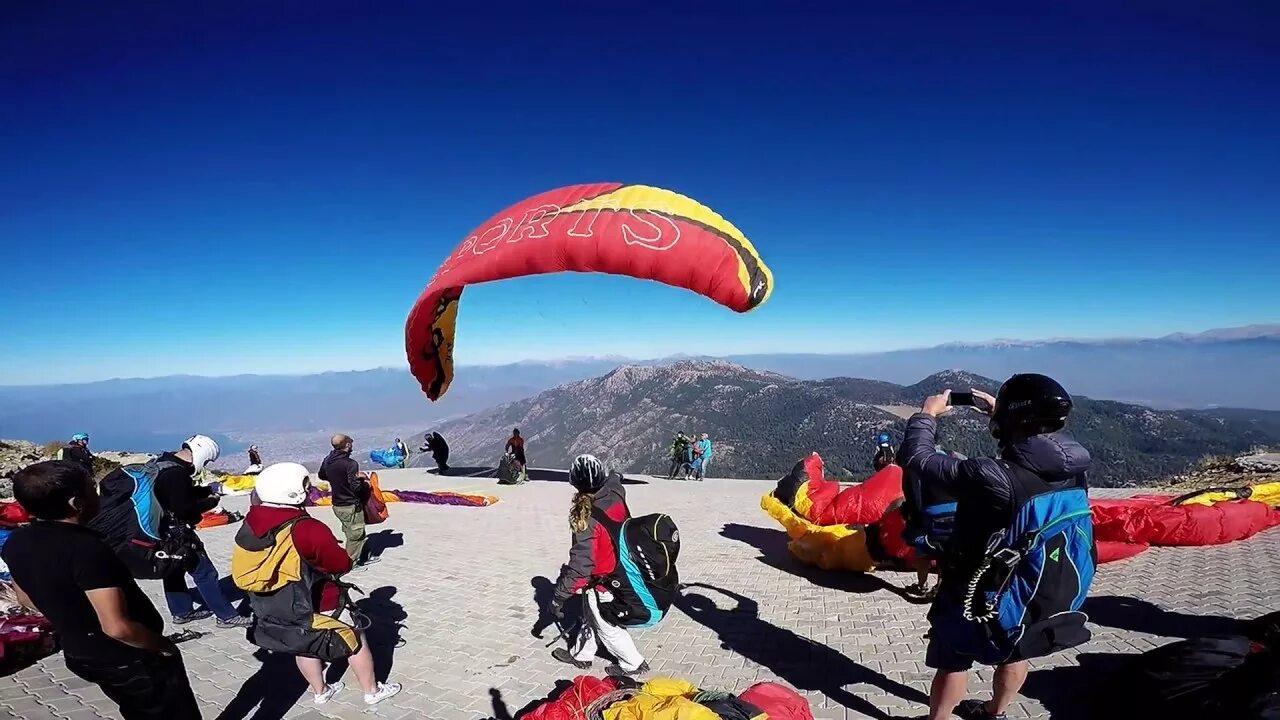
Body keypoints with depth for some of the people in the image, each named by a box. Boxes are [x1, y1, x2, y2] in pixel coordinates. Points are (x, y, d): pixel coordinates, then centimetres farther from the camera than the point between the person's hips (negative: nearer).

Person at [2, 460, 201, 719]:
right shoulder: (86, 548, -32)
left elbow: (26, 598, 12)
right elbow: (118, 628, -33)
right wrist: (163, 645, -17)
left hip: (79, 656, 8)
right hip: (132, 659, -8)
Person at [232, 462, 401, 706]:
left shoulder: (250, 525, -10)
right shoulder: (308, 530, -31)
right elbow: (343, 564, -20)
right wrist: (327, 561, 2)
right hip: (316, 607, -6)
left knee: (305, 647, 28)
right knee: (355, 642, 15)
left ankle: (320, 692, 46)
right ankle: (372, 691, 30)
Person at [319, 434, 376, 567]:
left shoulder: (327, 461, -1)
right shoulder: (350, 463, -25)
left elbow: (322, 476, 18)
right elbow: (356, 487, -24)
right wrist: (367, 484, -6)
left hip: (337, 505, 8)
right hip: (351, 506, -8)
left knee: (350, 532, 19)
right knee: (356, 534, 8)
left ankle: (363, 557, 31)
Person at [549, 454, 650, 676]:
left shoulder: (587, 518, -33)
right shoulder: (616, 496, -12)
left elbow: (580, 564, -31)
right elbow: (614, 482, 16)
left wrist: (559, 596, -21)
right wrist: (615, 478, 41)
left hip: (601, 584, -7)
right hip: (621, 574, 7)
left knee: (608, 627, 17)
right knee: (591, 618, 26)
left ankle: (633, 664, 32)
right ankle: (580, 655, 44)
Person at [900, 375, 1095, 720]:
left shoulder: (994, 477, -35)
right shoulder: (1075, 468, -14)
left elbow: (917, 458, -27)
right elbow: (1041, 442, 11)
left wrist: (927, 414, -11)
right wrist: (999, 412, 16)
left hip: (986, 598, -6)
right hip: (1052, 598, 7)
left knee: (953, 664, 16)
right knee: (1015, 655, 30)